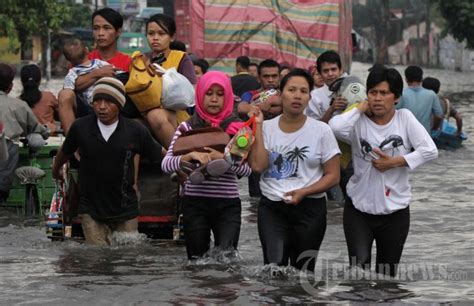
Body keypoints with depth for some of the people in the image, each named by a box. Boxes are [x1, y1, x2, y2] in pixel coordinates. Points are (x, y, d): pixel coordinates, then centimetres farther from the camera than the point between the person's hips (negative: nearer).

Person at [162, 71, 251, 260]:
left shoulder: (237, 128, 6)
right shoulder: (188, 127, 6)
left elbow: (246, 170, -3)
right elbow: (166, 164, -5)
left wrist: (224, 158, -21)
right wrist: (191, 156, -22)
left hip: (228, 204, -1)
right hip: (195, 203, 1)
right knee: (196, 258, 3)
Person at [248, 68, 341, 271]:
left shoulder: (321, 131, 1)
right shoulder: (267, 128, 4)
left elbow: (333, 176, 2)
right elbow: (258, 165, -10)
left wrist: (303, 192, -13)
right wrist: (258, 126, -7)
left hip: (309, 209, 0)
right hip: (271, 208, 0)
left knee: (303, 271, 4)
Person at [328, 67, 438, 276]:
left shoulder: (405, 118, -3)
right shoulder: (359, 122, -6)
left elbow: (430, 150, -10)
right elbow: (335, 127, -29)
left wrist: (394, 162, -16)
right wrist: (360, 108, -14)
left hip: (395, 211, 2)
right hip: (359, 209, -1)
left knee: (387, 275, 14)